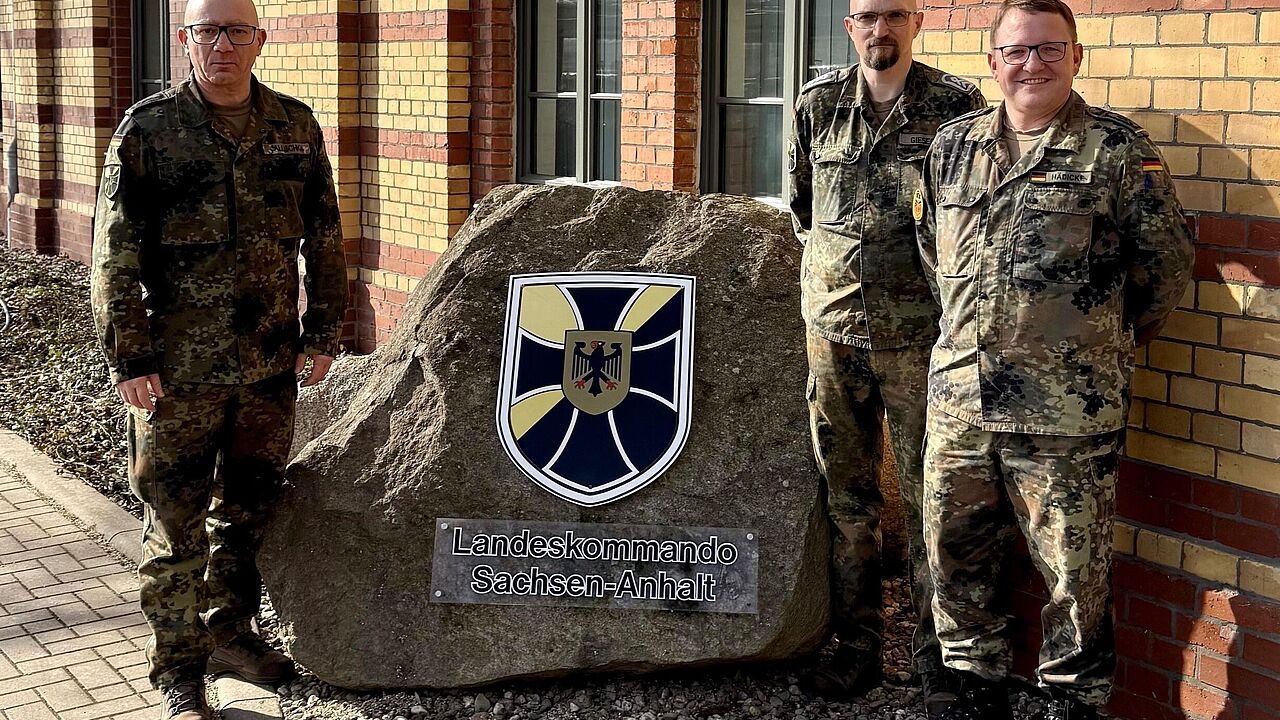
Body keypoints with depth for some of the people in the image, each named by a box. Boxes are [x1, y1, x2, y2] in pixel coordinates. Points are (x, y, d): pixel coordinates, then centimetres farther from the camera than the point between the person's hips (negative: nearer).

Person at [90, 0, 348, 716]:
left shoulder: (295, 126, 5)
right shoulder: (148, 130, -5)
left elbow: (324, 238, 11)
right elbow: (116, 256, -6)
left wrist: (324, 331, 7)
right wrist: (129, 358, -10)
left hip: (271, 362, 4)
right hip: (177, 368, -3)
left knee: (250, 506, 16)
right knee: (176, 521, 3)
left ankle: (231, 630, 34)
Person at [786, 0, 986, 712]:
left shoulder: (958, 105, -4)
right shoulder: (817, 105, 6)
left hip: (919, 334, -3)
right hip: (834, 327, 3)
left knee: (928, 495, 3)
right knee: (846, 494, 10)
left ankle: (937, 648, 15)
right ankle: (859, 643, 21)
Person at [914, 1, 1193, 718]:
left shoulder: (1117, 147, -3)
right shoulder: (953, 145, 10)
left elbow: (1167, 259, 2)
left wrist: (1111, 340, 10)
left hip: (1068, 408, -4)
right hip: (959, 396, 5)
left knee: (1075, 568, 3)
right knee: (955, 553, 13)